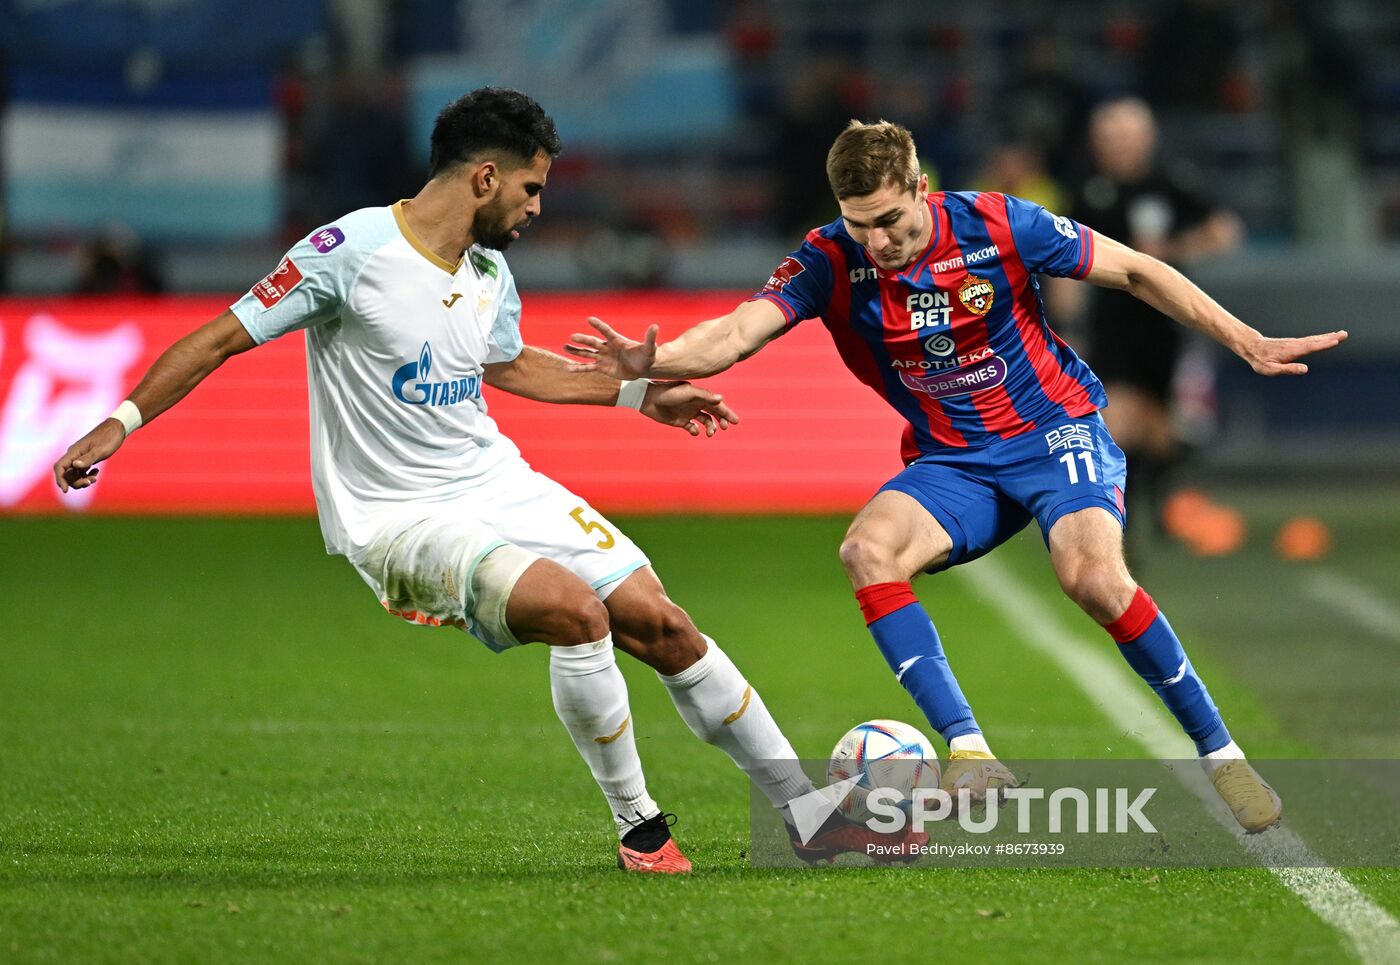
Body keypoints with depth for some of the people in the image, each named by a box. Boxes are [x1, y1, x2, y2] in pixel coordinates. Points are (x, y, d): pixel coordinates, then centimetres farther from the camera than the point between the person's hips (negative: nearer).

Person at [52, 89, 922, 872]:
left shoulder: (491, 275, 6)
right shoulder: (353, 250, -16)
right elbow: (223, 338, -10)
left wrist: (643, 394, 29)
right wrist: (120, 423, -14)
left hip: (502, 486, 7)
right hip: (399, 520, -7)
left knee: (661, 625, -1)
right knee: (577, 609, -29)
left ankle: (814, 818, 11)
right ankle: (639, 830, -11)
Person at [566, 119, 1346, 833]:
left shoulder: (996, 226, -15)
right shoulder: (831, 262, -11)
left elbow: (1133, 270, -4)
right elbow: (737, 333, -25)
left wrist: (1248, 343, -3)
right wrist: (649, 361, -46)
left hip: (1057, 430, -3)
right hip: (953, 463, 3)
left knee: (1094, 575, -30)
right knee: (868, 549, -27)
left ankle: (1220, 755, -13)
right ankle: (969, 752, -29)